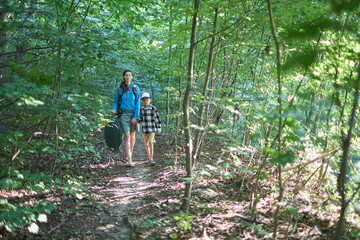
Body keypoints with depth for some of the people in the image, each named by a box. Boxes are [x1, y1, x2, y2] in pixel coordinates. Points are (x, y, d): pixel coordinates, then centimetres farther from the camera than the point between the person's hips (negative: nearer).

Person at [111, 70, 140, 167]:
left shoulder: (135, 88, -2)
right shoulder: (119, 88, -1)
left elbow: (137, 103, -3)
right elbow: (116, 101, 7)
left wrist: (136, 117, -11)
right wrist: (114, 110, -13)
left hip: (133, 113, 2)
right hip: (123, 114, -1)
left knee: (132, 135, 14)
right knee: (127, 135, -12)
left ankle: (130, 153, 39)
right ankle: (130, 160, -16)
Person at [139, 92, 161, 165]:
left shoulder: (154, 109, -8)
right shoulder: (141, 109, 0)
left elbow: (157, 118, -3)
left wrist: (159, 128, -3)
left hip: (152, 129, -3)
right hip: (144, 129, 3)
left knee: (151, 143, -14)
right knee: (146, 143, 12)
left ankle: (151, 158, -15)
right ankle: (149, 156, 28)